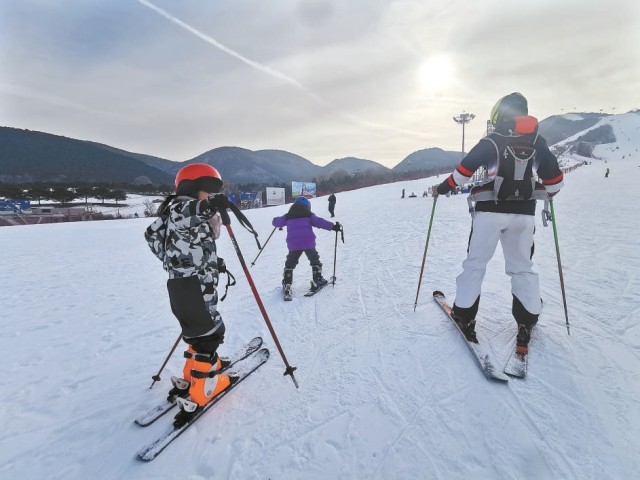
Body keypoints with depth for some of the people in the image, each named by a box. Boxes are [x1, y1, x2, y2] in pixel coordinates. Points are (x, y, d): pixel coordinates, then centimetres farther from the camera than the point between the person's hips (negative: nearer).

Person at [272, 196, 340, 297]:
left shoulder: (288, 216, 15)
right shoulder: (309, 214, 8)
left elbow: (276, 222, 20)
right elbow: (319, 222, -5)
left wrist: (275, 222, 44)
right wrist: (333, 226, -7)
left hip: (293, 244, 2)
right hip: (308, 243, -2)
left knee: (290, 264, 17)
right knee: (315, 260, 19)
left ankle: (286, 285, 12)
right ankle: (317, 281, 19)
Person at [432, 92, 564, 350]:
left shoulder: (492, 141, -4)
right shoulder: (538, 142, 8)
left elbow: (464, 170, -7)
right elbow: (554, 179, 12)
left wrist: (442, 189, 6)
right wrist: (545, 192, 33)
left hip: (490, 211, -3)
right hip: (523, 214, 4)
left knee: (475, 263, 5)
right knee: (522, 267, 14)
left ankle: (464, 314, 10)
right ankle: (527, 321, 15)